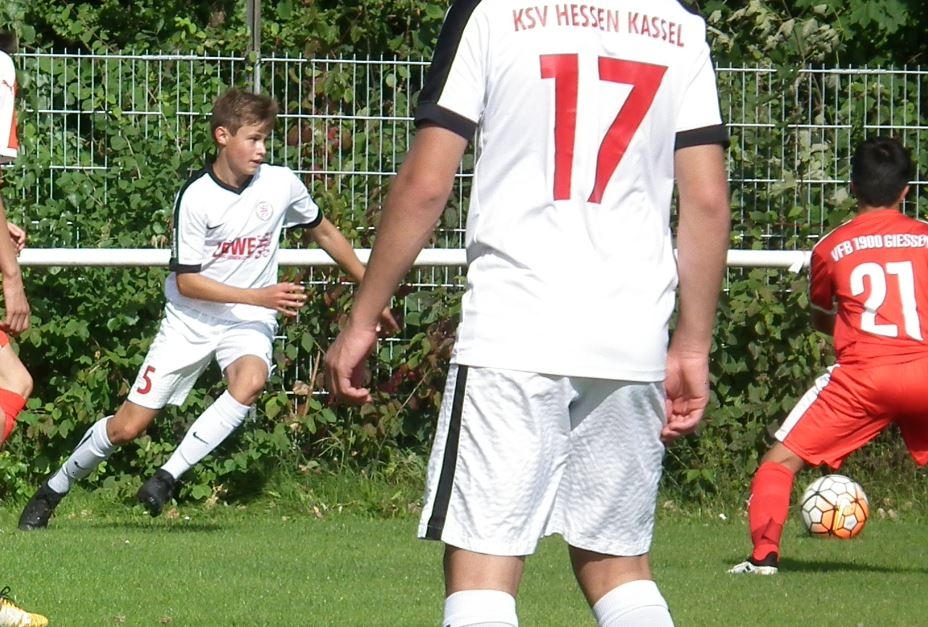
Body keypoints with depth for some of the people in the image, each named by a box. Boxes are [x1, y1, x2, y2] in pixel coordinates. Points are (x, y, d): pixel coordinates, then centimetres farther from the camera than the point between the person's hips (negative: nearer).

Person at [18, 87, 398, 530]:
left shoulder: (281, 184, -7)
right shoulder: (196, 198, -16)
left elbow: (324, 232, 13)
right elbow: (187, 281, -15)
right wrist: (259, 297, -23)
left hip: (249, 322, 2)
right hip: (192, 319, -2)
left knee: (250, 380, -34)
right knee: (128, 426, -2)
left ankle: (167, 477, -26)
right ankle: (53, 490, 22)